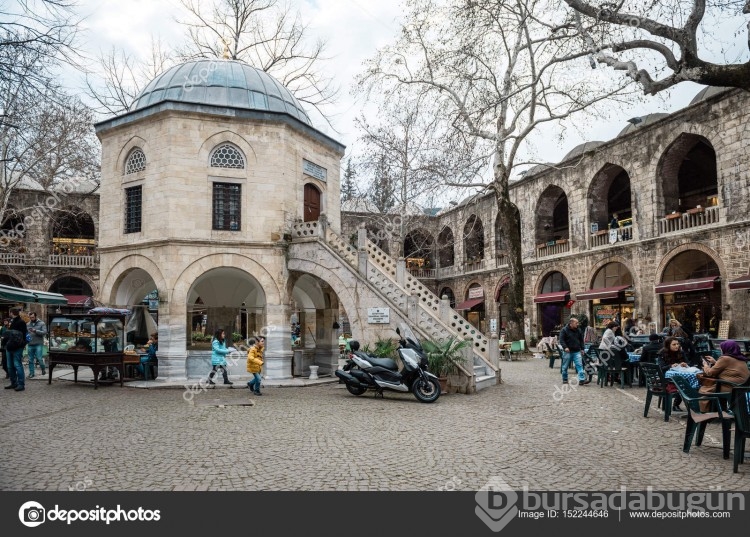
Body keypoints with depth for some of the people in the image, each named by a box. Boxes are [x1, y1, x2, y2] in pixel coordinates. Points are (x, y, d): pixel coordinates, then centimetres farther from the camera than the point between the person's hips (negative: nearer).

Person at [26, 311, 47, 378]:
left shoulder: (41, 323, 0)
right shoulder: (28, 324, 11)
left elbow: (45, 332, -10)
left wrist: (35, 331, -20)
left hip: (39, 344, -4)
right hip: (30, 345, 4)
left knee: (39, 358, -8)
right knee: (30, 360, 6)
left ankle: (43, 369, 16)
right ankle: (31, 373, 15)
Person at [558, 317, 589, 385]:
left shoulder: (578, 330, 12)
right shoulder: (564, 330, -4)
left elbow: (581, 340, 20)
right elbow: (561, 339, -10)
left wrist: (582, 348, 12)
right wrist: (565, 347, -22)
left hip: (577, 351, 4)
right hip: (568, 351, -4)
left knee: (580, 365, -9)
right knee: (565, 366, 5)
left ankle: (582, 379, -13)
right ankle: (565, 379, 18)